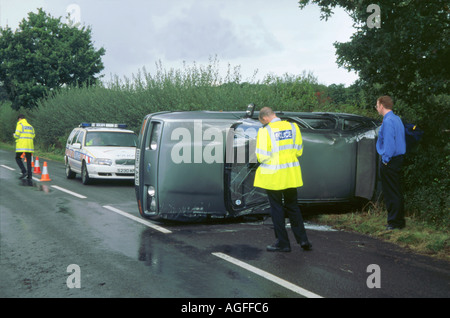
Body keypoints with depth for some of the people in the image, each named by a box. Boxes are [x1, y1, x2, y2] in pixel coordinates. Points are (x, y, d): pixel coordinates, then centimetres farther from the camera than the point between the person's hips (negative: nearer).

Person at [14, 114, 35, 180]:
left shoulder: (20, 125, -3)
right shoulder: (30, 126, 16)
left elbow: (17, 135, -11)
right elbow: (33, 136, 12)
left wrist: (14, 135, 11)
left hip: (21, 145, -5)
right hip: (29, 146, 5)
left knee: (18, 158, 7)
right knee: (28, 160, 9)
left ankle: (24, 171, -9)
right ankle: (29, 175, 4)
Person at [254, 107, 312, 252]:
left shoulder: (265, 131, -15)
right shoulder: (293, 127, 1)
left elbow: (262, 156, -17)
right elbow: (299, 151, 6)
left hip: (273, 176, -5)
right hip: (291, 175, 5)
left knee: (276, 208, 7)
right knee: (292, 206, 18)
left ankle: (283, 243, 12)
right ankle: (302, 239, 18)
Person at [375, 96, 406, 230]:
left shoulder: (388, 121, -18)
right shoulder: (397, 119, 11)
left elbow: (389, 143, -23)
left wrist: (385, 159, -15)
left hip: (389, 162, -10)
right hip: (398, 159, 10)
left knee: (391, 193, -3)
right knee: (397, 192, 16)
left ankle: (394, 222, 2)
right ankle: (399, 221, 23)